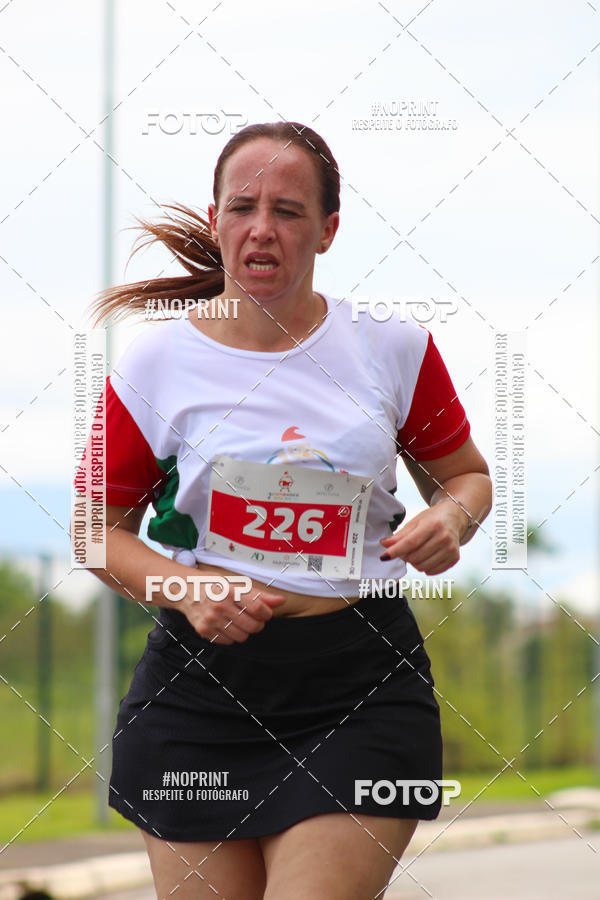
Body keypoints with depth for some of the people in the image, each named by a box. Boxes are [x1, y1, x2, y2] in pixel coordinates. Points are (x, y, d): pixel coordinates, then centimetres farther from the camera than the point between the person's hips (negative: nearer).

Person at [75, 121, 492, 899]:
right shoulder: (157, 361, 0)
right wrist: (188, 592, -10)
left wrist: (453, 518, -7)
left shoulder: (392, 344, 2)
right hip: (199, 683, 1)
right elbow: (97, 526, 8)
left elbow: (467, 476, 17)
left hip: (362, 688, 0)